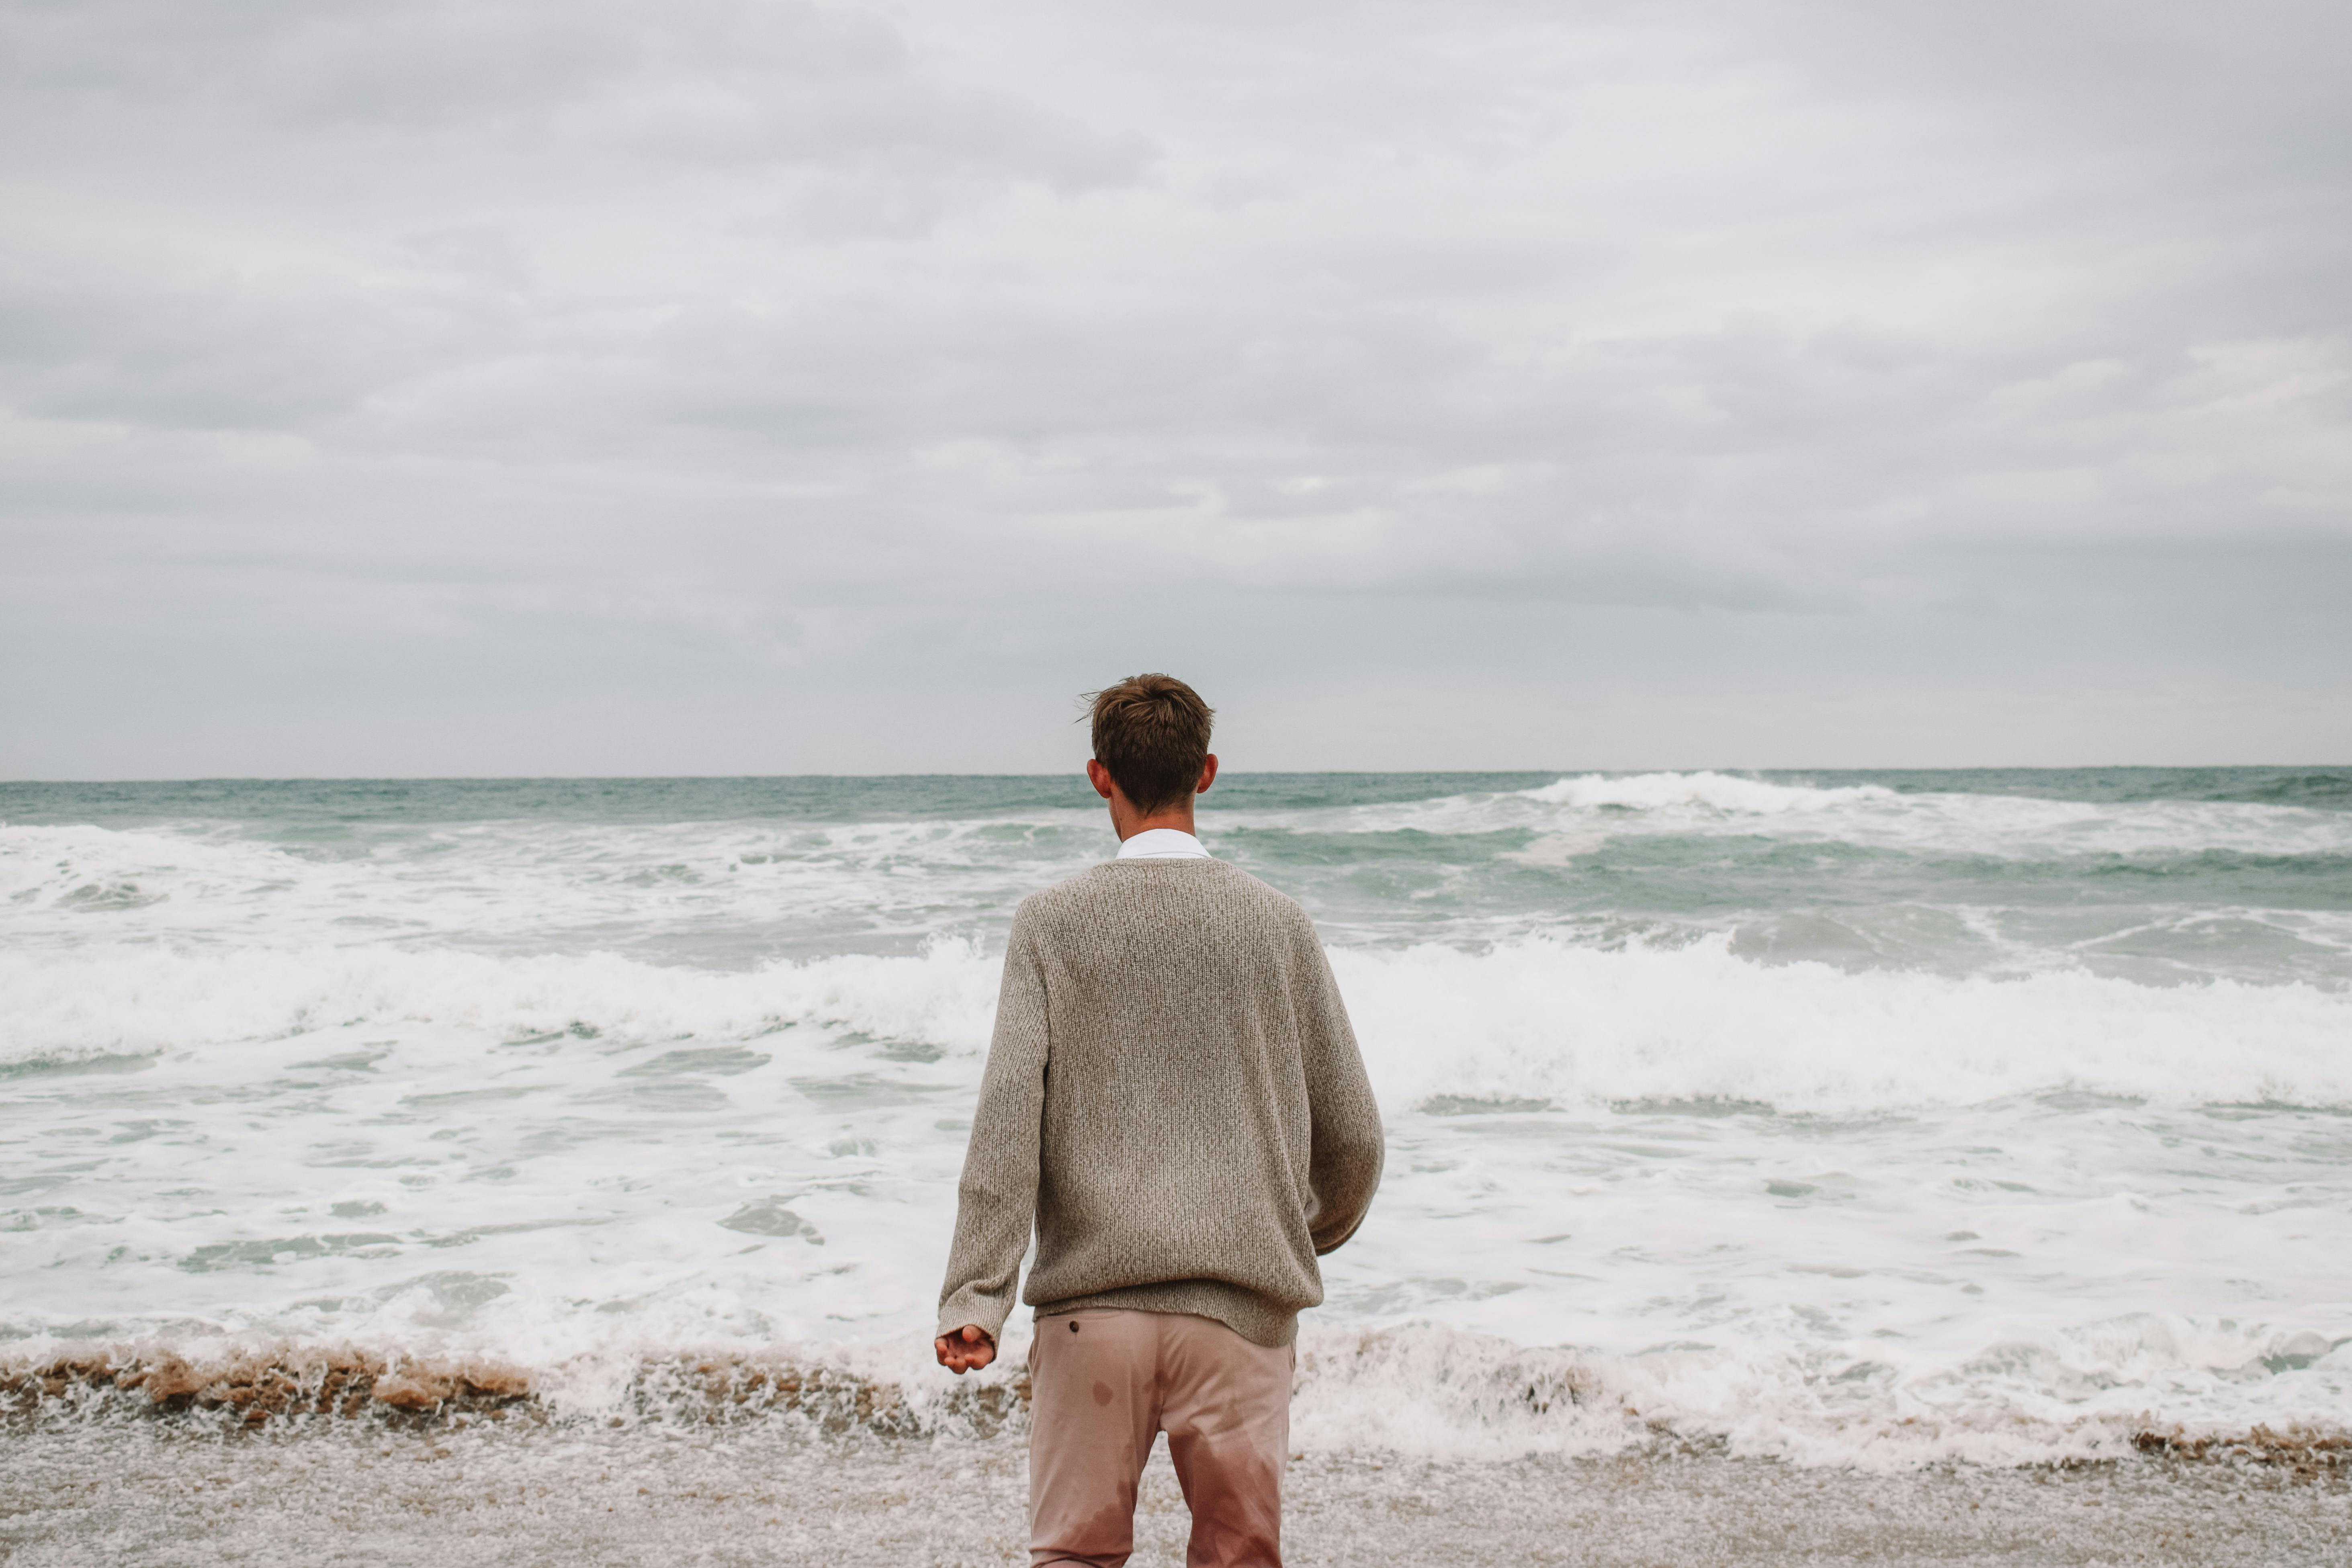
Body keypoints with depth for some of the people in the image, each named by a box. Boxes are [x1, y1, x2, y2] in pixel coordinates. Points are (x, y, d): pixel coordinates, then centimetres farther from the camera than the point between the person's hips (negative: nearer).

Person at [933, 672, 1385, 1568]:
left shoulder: (1053, 922, 0)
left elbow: (1009, 1111, -10)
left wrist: (974, 1299, -11)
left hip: (1091, 1304, -1)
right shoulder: (1276, 924, 5)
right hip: (1241, 1306, 1)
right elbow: (1351, 1135, 8)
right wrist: (1315, 1236, 28)